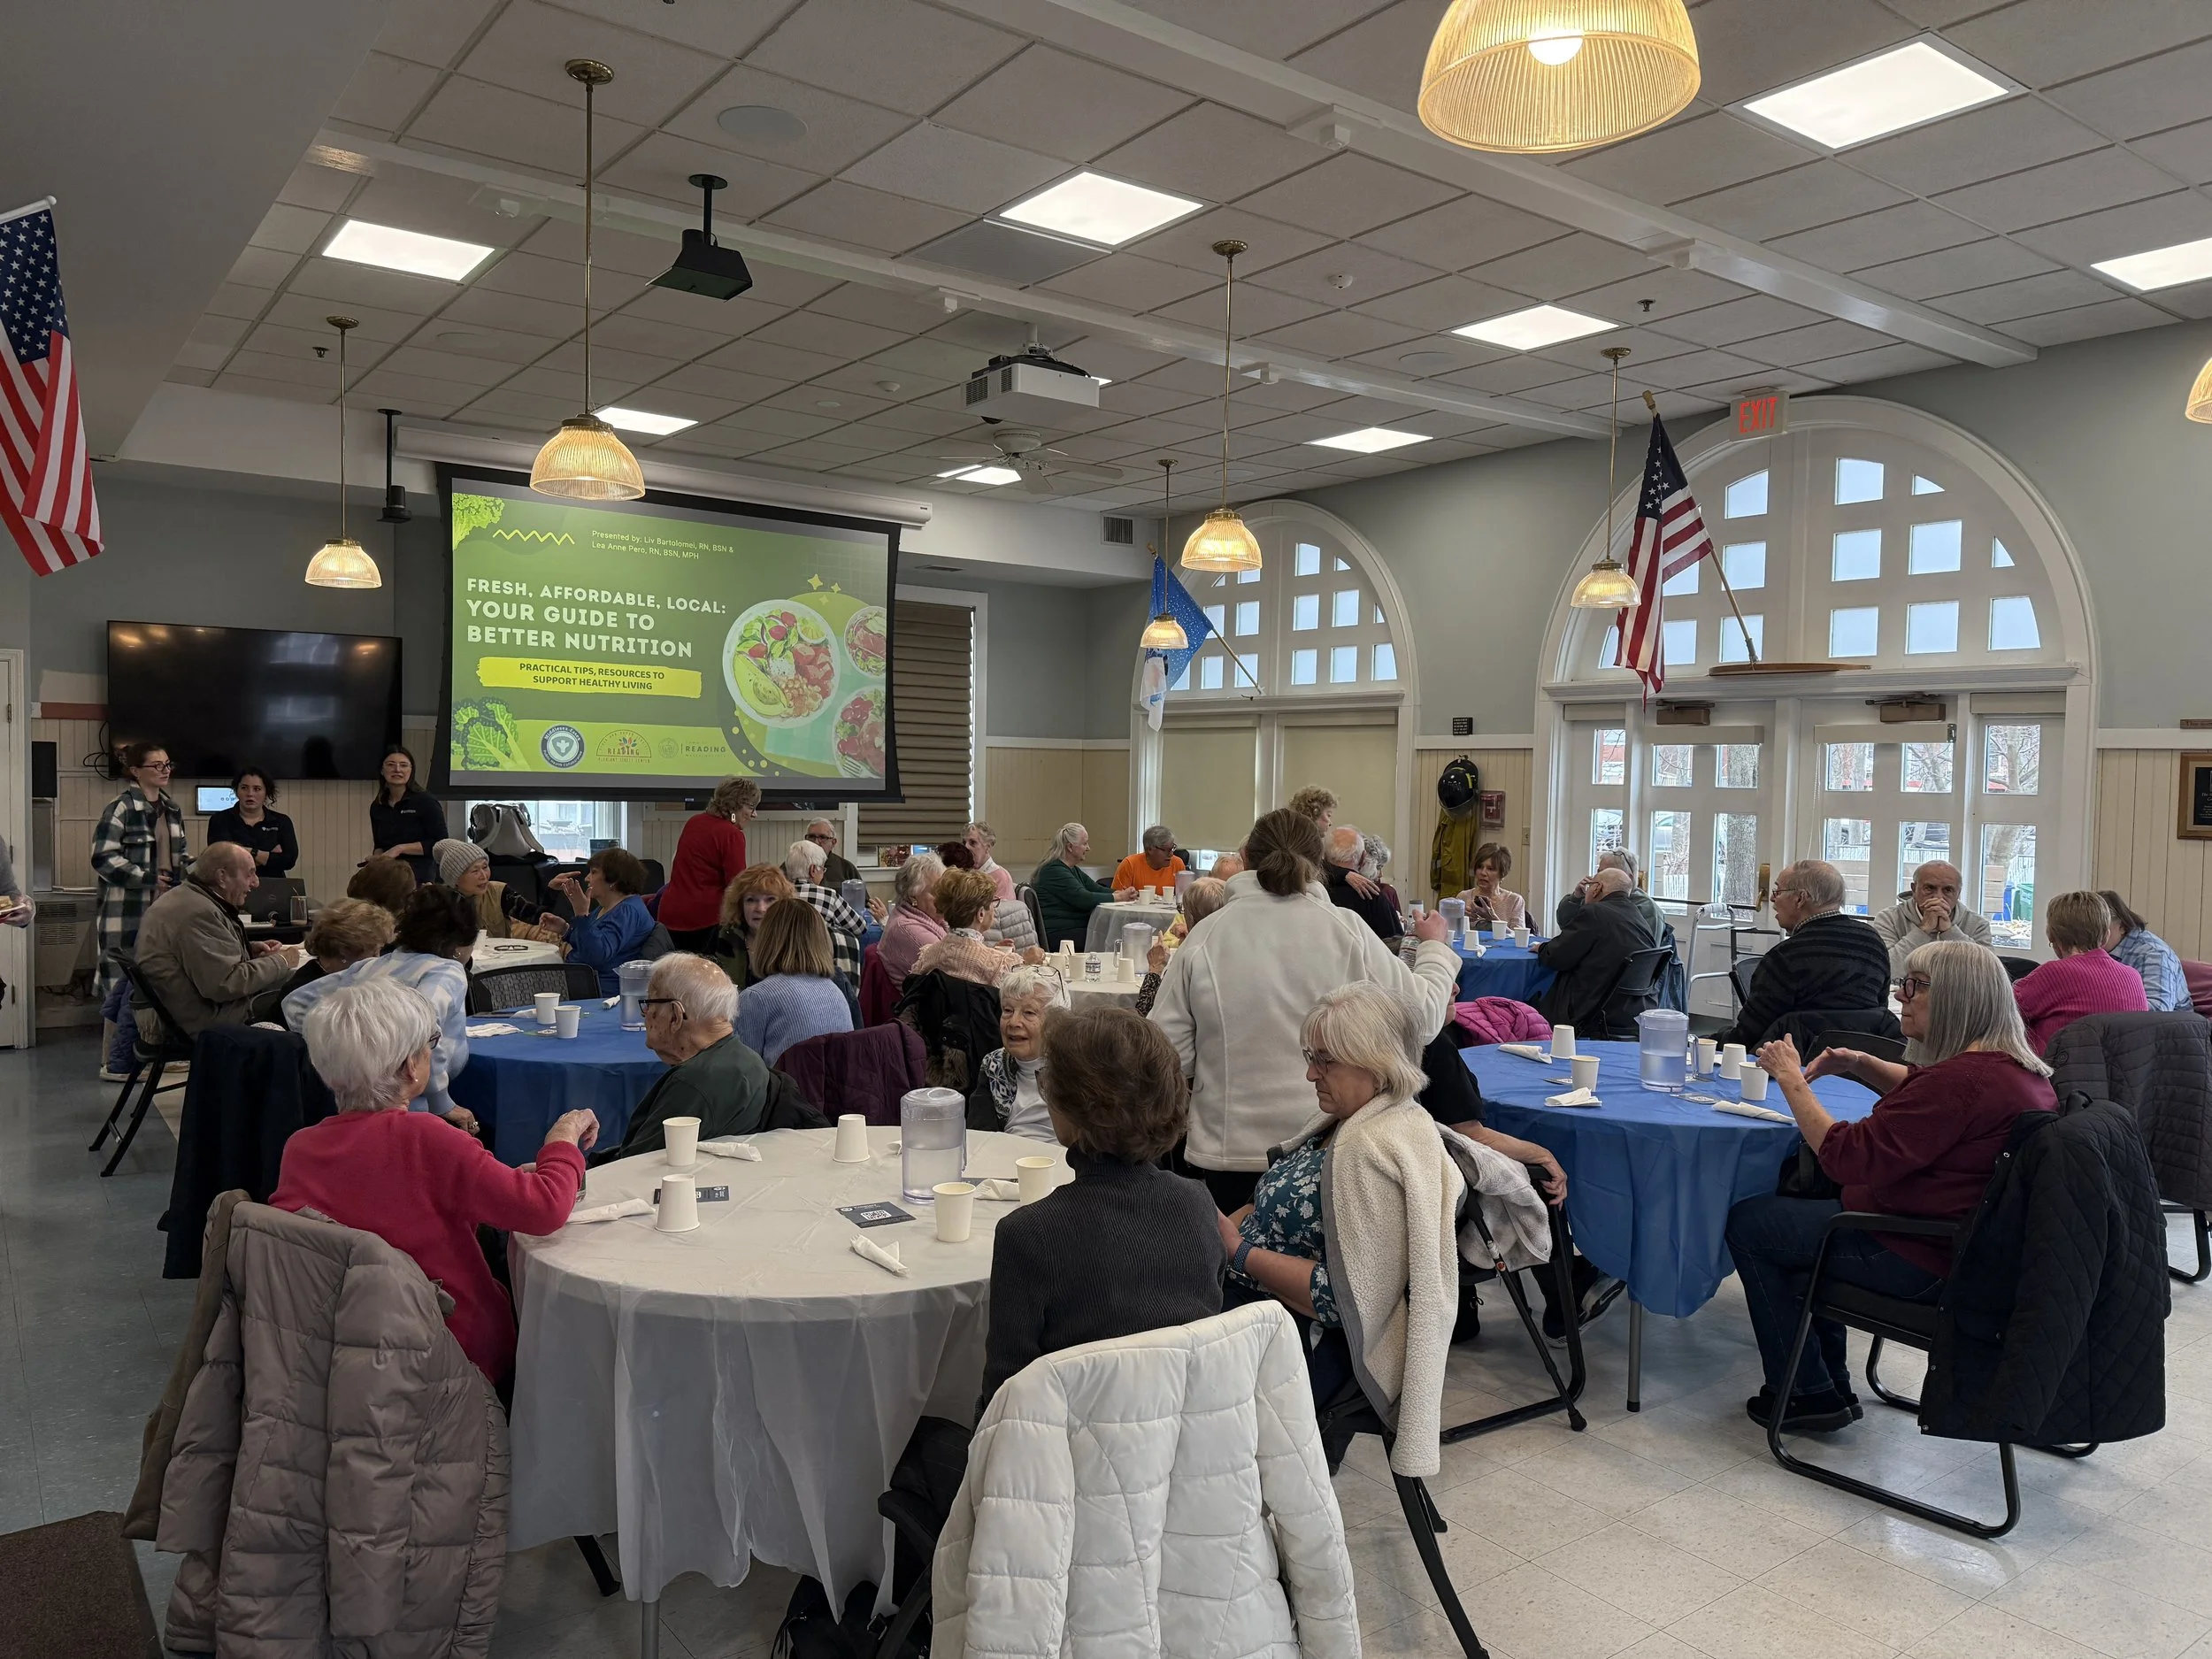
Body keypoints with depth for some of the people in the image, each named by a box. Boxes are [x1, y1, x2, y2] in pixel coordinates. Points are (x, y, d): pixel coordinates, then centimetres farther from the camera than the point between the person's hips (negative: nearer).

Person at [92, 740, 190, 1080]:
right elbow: (103, 857, -15)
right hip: (129, 912, -8)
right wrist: (148, 879, -18)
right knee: (130, 985, -2)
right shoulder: (121, 808, -10)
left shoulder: (172, 809, 14)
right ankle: (118, 1063, 8)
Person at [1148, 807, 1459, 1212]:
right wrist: (1434, 947, 17)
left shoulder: (1204, 939, -8)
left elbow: (1169, 1053, -6)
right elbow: (1421, 1017, 0)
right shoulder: (1346, 931, -8)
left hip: (1230, 1149, 0)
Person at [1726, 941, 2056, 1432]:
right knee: (1806, 1204, 27)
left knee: (1747, 1222, 1)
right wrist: (1861, 1065, 9)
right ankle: (1831, 1383, 29)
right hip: (1974, 1248, 11)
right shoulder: (2018, 1067, 4)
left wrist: (1791, 1079, -18)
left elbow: (1847, 1157, -28)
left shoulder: (1964, 1079, -29)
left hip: (1922, 1261, -11)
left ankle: (1810, 1395, 12)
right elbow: (1925, 1094, 26)